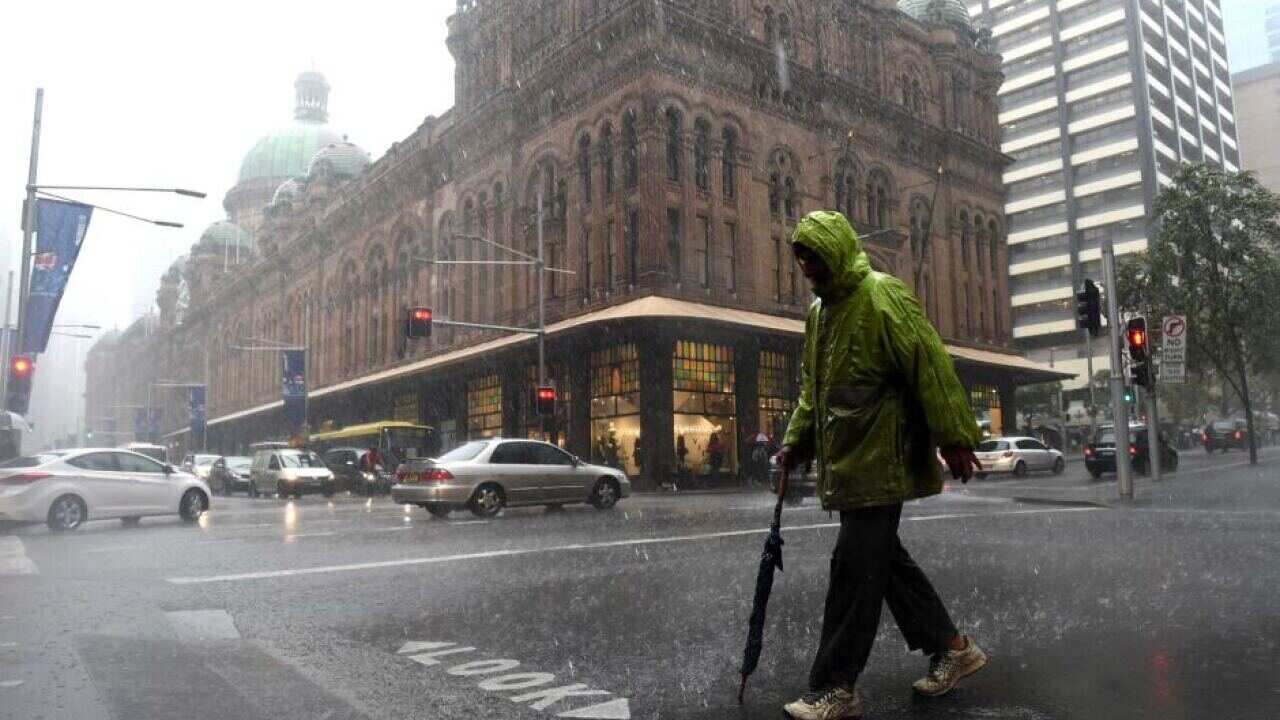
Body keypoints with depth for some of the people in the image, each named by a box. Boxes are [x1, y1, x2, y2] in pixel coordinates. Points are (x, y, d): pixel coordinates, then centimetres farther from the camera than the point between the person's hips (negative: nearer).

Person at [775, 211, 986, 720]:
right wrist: (796, 441, 15)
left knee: (855, 568, -5)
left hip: (879, 462, -9)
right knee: (882, 559, 14)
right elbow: (812, 387, 23)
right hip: (846, 462, 9)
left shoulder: (882, 296, -11)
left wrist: (954, 439, -17)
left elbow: (931, 367, -16)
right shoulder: (819, 311, 17)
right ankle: (951, 647, 30)